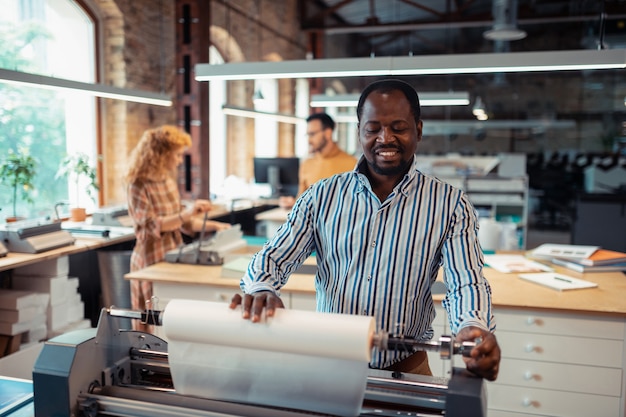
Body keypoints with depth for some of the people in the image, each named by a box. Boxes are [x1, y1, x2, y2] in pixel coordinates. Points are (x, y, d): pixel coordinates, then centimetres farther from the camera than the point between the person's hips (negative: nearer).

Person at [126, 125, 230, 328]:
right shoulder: (138, 184, -13)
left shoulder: (169, 181, 9)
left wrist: (213, 225, 8)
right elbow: (152, 225, -19)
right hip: (152, 259, -7)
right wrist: (186, 213, -29)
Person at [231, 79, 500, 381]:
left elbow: (466, 282, -5)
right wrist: (260, 290, -22)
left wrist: (474, 329, -27)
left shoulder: (450, 205, 0)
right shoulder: (321, 197, 4)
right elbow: (272, 258, 2)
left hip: (406, 371, 0)